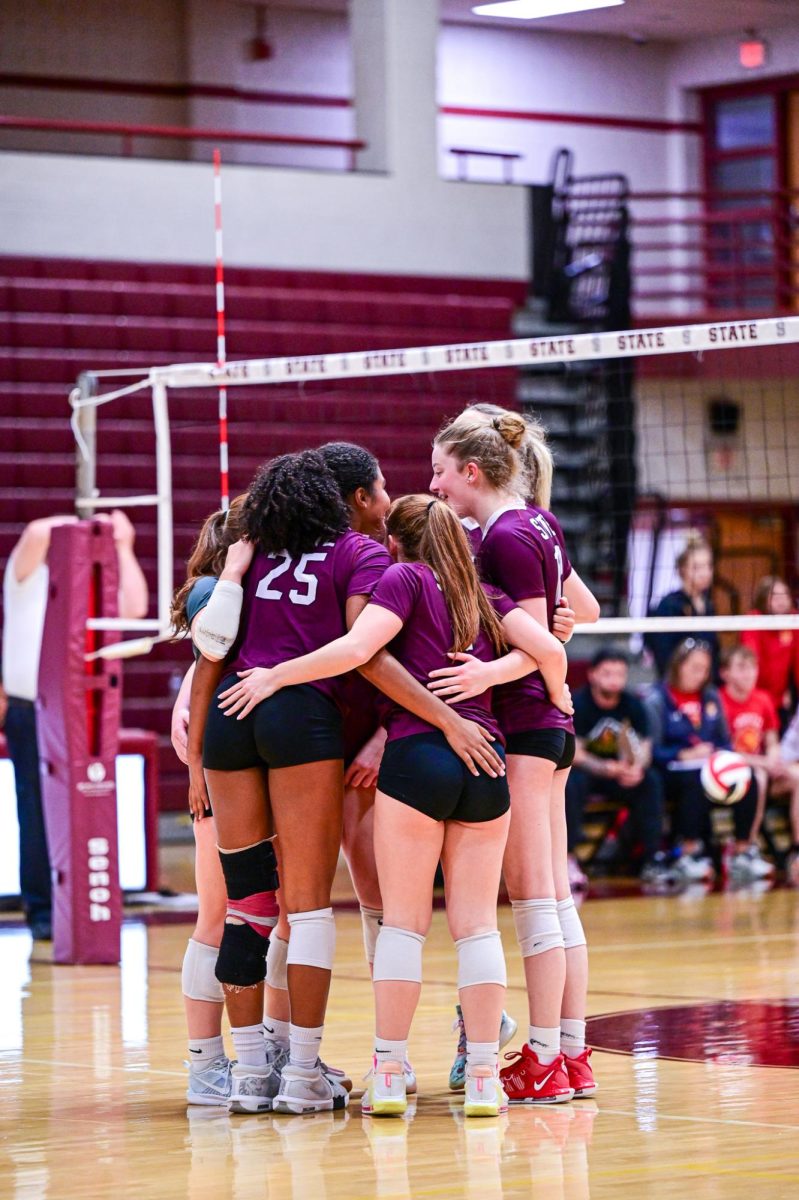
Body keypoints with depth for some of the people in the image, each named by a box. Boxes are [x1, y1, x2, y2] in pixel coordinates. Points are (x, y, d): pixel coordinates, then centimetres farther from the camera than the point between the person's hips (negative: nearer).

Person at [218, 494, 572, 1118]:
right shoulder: (486, 596, 17)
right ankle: (484, 1077, 0)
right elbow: (549, 650, 7)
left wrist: (275, 676, -5)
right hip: (485, 761, 4)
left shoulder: (405, 578, 2)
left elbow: (356, 649, -12)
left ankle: (389, 1074, -1)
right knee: (477, 923, 5)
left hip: (416, 755, -4)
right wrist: (558, 697, 27)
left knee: (404, 920, 1)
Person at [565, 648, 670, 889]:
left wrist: (637, 767, -31)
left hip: (620, 774, 4)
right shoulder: (578, 704, -13)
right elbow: (574, 753, -19)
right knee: (572, 783, -37)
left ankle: (653, 858, -22)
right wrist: (606, 768, -37)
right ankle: (567, 858, -33)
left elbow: (644, 748, -6)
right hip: (584, 770, -3)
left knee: (651, 780, -23)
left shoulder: (633, 705, -1)